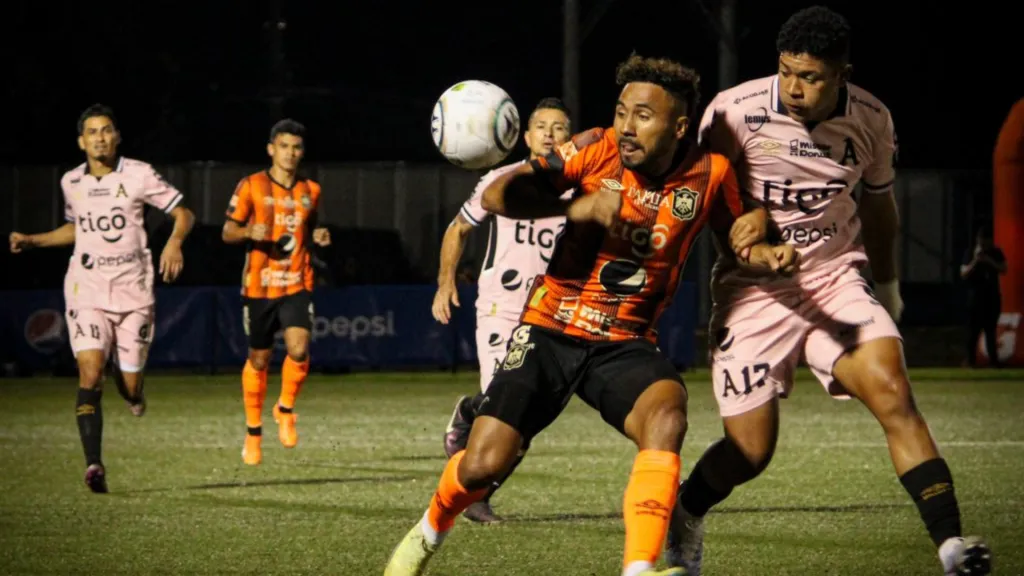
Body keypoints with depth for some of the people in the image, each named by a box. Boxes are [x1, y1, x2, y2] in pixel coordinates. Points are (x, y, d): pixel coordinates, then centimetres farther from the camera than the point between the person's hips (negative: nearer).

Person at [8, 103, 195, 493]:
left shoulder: (138, 175, -4)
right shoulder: (72, 182, 7)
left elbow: (183, 213, -1)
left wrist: (174, 242, -21)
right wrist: (32, 241, 14)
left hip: (133, 293, -1)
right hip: (87, 292, 1)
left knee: (130, 387, 2)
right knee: (90, 373, -19)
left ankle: (130, 388, 42)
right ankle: (94, 465, -21)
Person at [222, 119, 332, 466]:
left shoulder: (310, 191, 8)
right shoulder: (252, 186, -2)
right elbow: (227, 232, 1)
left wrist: (317, 237, 0)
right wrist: (249, 232, -20)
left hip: (297, 284, 1)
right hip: (259, 285, -1)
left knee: (298, 348, -19)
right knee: (259, 359, 7)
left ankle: (286, 410, 7)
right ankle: (253, 431, 23)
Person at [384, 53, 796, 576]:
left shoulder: (710, 173, -6)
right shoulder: (597, 150, -12)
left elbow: (736, 237, 12)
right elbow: (497, 195, -18)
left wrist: (767, 255, -11)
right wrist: (577, 206, -31)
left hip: (625, 344, 1)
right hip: (551, 332, -1)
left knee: (666, 414, -33)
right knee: (482, 465, -8)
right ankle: (429, 533, 28)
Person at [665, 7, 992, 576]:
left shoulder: (871, 120, -4)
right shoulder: (736, 111, -16)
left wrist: (888, 286, 27)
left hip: (834, 278, 2)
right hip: (752, 288, -2)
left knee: (892, 391, -21)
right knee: (749, 450, -2)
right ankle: (683, 516, 31)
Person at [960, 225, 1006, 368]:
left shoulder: (996, 253, 7)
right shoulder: (970, 253, -1)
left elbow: (1003, 269, 0)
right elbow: (963, 273, -6)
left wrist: (990, 261, -14)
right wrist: (975, 261, -18)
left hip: (992, 296, 2)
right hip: (976, 295, -2)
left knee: (990, 329, 3)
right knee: (974, 329, -3)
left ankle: (993, 359, 5)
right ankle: (971, 359, 1)